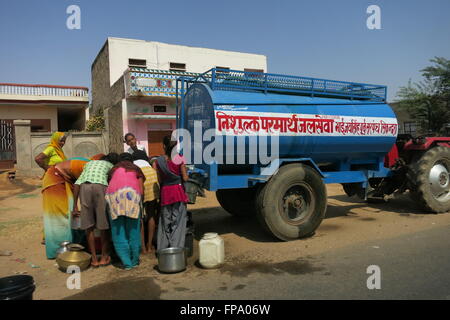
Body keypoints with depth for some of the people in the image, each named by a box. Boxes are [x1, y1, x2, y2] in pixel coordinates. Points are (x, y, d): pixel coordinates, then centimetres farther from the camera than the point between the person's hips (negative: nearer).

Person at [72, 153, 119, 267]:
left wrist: (75, 206, 19)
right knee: (104, 224, 10)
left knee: (88, 226, 11)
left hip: (84, 187, 3)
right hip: (101, 187, -3)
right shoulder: (111, 166, 27)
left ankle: (94, 259, 16)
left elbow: (78, 183, 21)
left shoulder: (89, 163, 34)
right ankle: (105, 257, 21)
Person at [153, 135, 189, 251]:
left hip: (165, 192, 2)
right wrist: (185, 170, 13)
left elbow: (158, 180, -3)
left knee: (165, 222, 14)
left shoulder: (158, 162, -5)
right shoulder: (179, 160, -8)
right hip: (178, 191, -2)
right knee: (178, 221, 6)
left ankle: (163, 249, 19)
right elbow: (185, 178, -7)